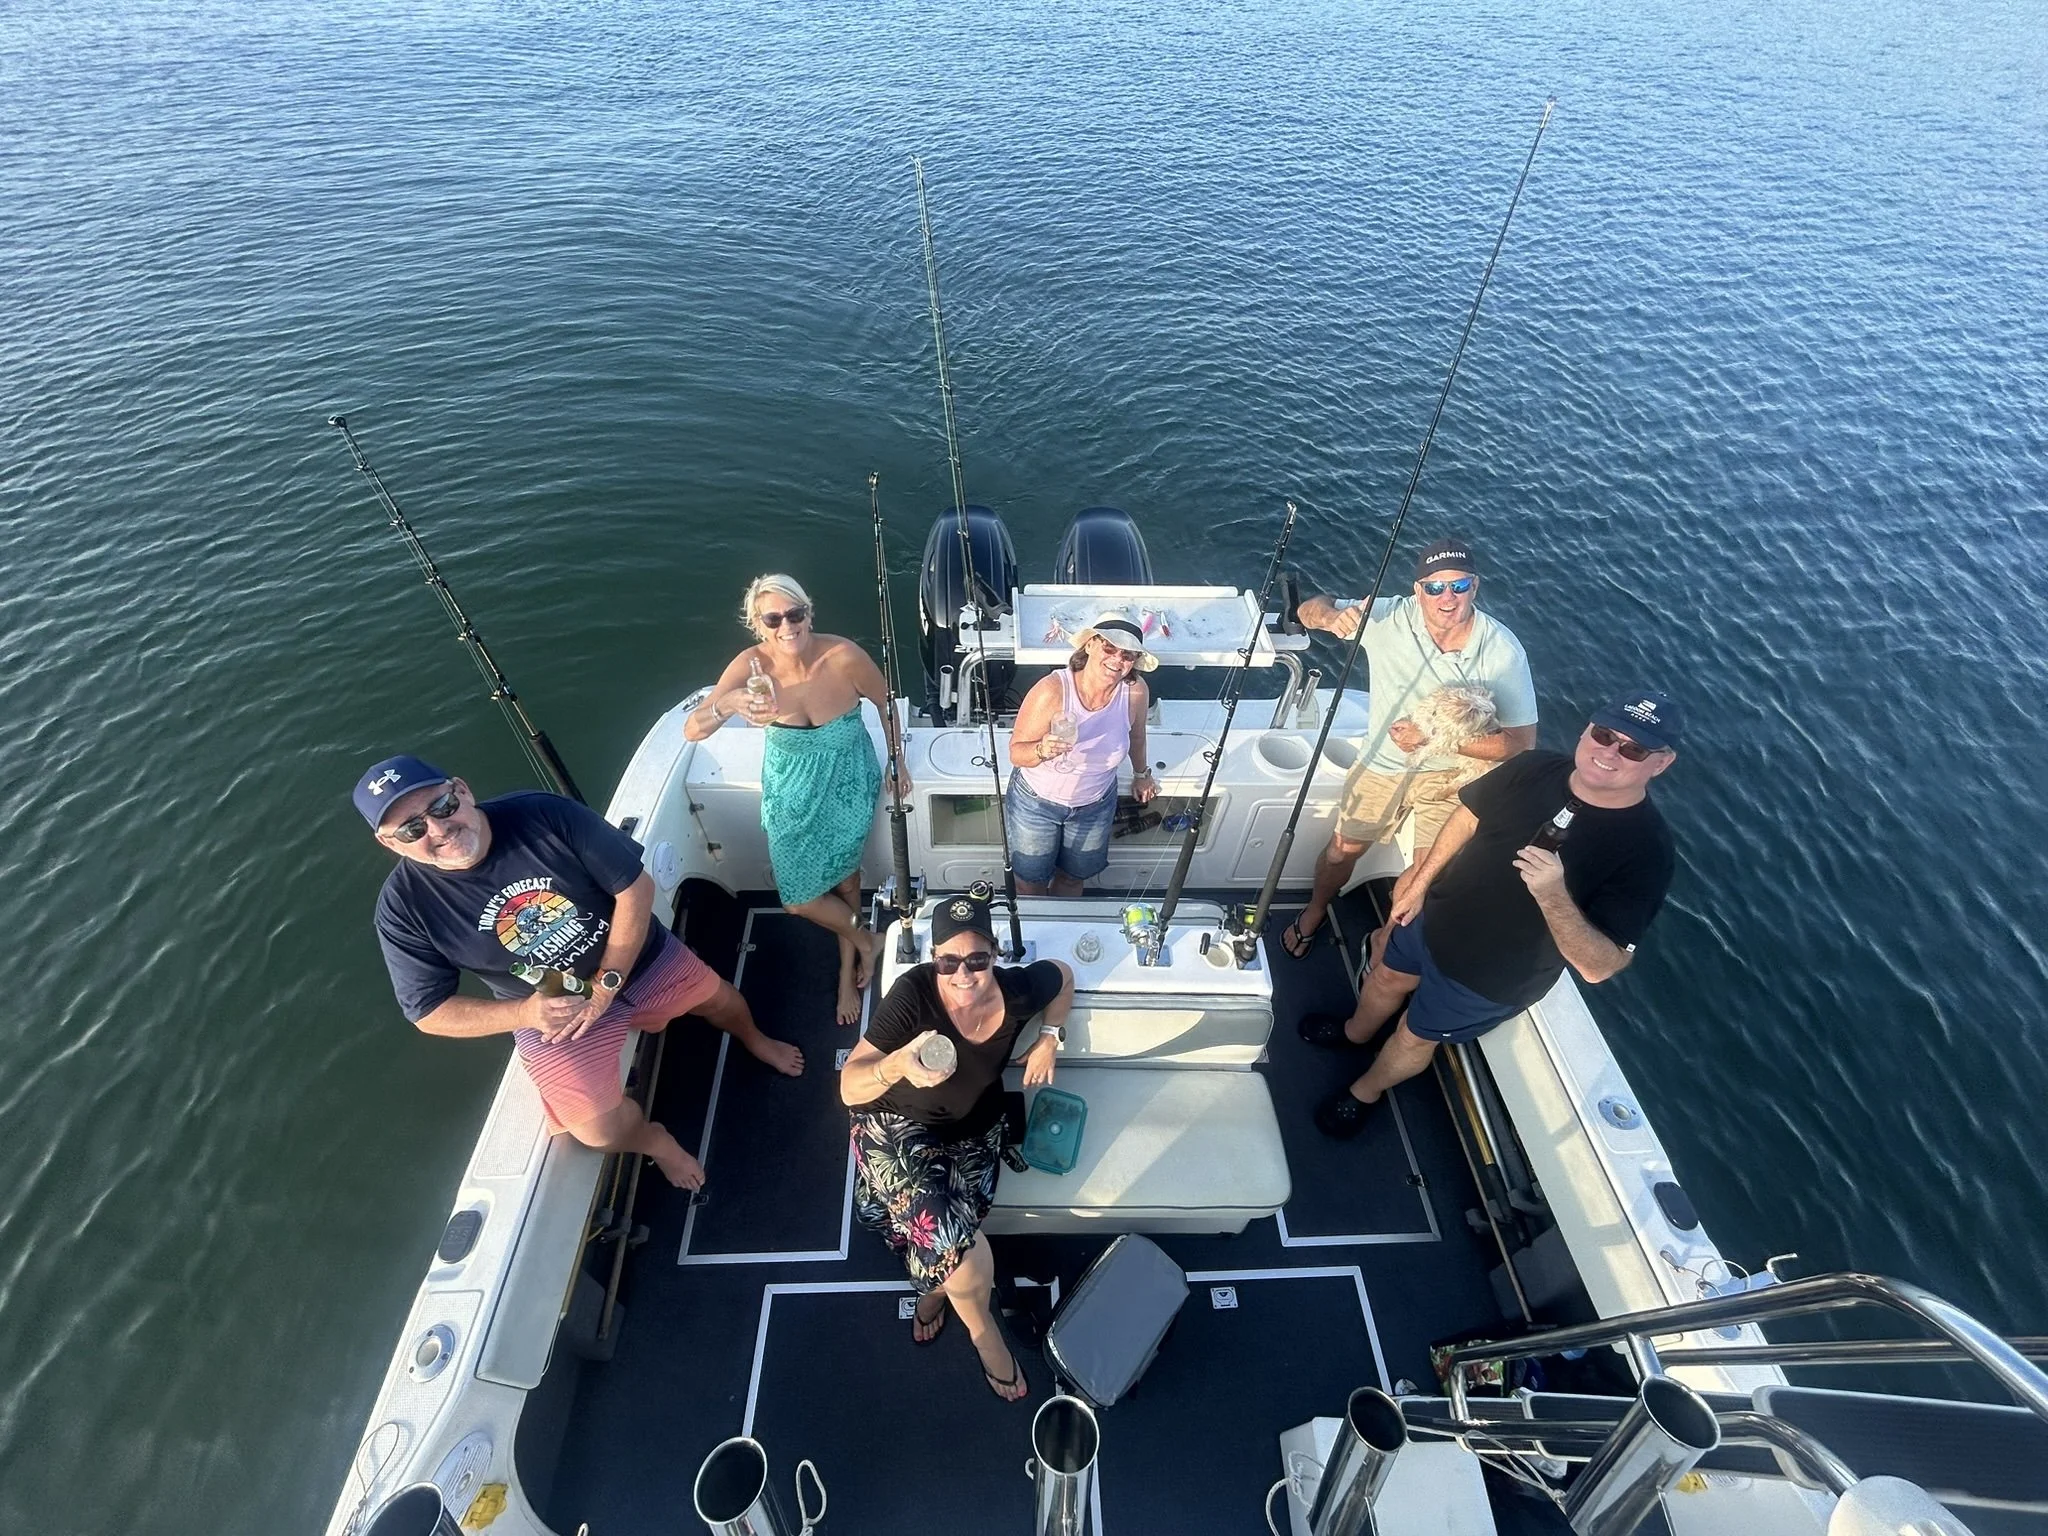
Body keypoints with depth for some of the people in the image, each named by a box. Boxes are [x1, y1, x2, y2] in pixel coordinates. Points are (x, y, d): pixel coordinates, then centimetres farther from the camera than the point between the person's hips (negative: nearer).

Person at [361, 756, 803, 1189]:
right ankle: (657, 1141, 26)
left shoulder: (545, 814, -26)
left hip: (641, 957, 1)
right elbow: (429, 1013, -11)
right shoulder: (404, 907, -20)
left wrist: (606, 985, -22)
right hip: (548, 1010, 0)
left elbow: (637, 886, -20)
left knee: (719, 997, 19)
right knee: (601, 1132, -11)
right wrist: (523, 1014, -28)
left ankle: (755, 1041, 57)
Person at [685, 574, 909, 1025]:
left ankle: (847, 971, 43)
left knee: (844, 874, 15)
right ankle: (865, 941, 39)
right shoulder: (752, 666, -25)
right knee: (798, 897, 10)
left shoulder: (843, 656, -28)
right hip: (792, 791, 2)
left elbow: (886, 704, -9)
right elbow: (691, 730, -30)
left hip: (848, 784, -2)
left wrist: (898, 762, 1)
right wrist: (728, 703, -51)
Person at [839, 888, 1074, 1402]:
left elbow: (1063, 976, 4)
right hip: (898, 1123, -3)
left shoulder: (1016, 990, -20)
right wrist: (898, 1065, -51)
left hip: (973, 1129, 3)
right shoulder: (912, 993, -31)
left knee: (944, 1239, -16)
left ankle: (934, 1292, 22)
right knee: (945, 1226, -24)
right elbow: (850, 1089, -31)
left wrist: (1050, 1038, -8)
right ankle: (984, 1331, 6)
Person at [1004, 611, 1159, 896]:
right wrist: (1042, 750, -45)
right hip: (1036, 802, -3)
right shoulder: (1052, 690, -31)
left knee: (1074, 876, 27)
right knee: (1032, 881, 19)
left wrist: (1141, 774, 16)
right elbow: (1016, 753, -24)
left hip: (1095, 805, 3)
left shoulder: (1136, 692, -22)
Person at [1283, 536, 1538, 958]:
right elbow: (1310, 609, -13)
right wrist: (1333, 616, -39)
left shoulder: (1504, 650, -23)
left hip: (1455, 771, -1)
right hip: (1383, 761, 1)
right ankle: (1315, 912, 43)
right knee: (1343, 849, 12)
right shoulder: (1390, 617, -22)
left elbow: (1522, 742, -18)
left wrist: (1435, 736, -30)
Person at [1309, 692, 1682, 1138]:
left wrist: (1553, 898, -48)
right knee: (1387, 978, 29)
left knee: (1416, 1037, 18)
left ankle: (1364, 1093, 50)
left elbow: (1600, 967, -32)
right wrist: (1420, 882, 5)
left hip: (1489, 978, -4)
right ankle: (1355, 1031, 62)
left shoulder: (1647, 850, -30)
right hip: (1434, 917, 4)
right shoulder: (1535, 768, -18)